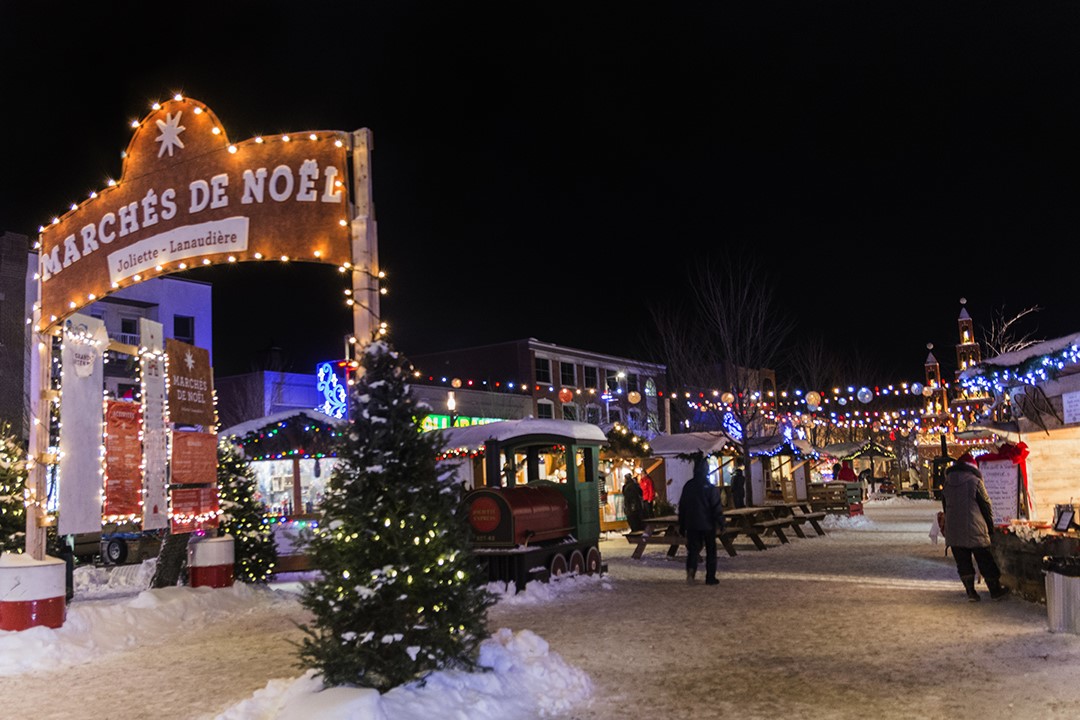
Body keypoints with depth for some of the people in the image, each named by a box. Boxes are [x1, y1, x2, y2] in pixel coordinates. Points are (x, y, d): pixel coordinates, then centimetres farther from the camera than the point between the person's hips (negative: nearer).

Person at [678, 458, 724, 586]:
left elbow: (682, 507, 9)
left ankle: (691, 571, -18)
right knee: (711, 551, 8)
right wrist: (720, 523, -8)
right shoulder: (710, 488, -9)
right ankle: (710, 577, 9)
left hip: (691, 524, 3)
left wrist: (682, 526, 14)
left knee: (693, 549, 7)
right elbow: (717, 507, -13)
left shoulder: (687, 486, 4)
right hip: (708, 524, -3)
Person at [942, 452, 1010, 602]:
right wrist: (990, 525, 9)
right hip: (975, 530, -4)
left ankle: (970, 592, 7)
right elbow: (986, 505, -3)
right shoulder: (975, 481, -9)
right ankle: (996, 590, 16)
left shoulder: (947, 484, 7)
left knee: (963, 563, 8)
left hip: (953, 531, 4)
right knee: (986, 561, 7)